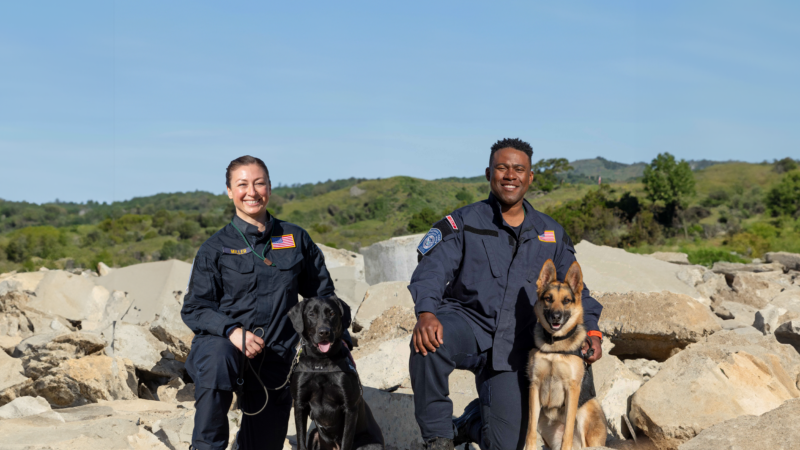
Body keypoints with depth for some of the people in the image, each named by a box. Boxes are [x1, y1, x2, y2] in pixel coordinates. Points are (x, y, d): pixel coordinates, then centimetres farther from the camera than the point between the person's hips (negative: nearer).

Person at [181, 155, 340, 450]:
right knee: (216, 364, -39)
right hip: (222, 342, -3)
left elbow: (322, 294, 18)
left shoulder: (295, 239, 8)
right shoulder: (216, 248, 1)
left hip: (274, 359, 3)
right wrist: (232, 330, -20)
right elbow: (194, 308, -2)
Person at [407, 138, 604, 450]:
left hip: (513, 347, 3)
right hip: (466, 319, -3)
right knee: (429, 343, -40)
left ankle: (471, 424, 36)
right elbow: (433, 268, -15)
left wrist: (590, 330, 1)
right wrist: (426, 312, -35)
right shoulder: (464, 222, -1)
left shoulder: (551, 234, 12)